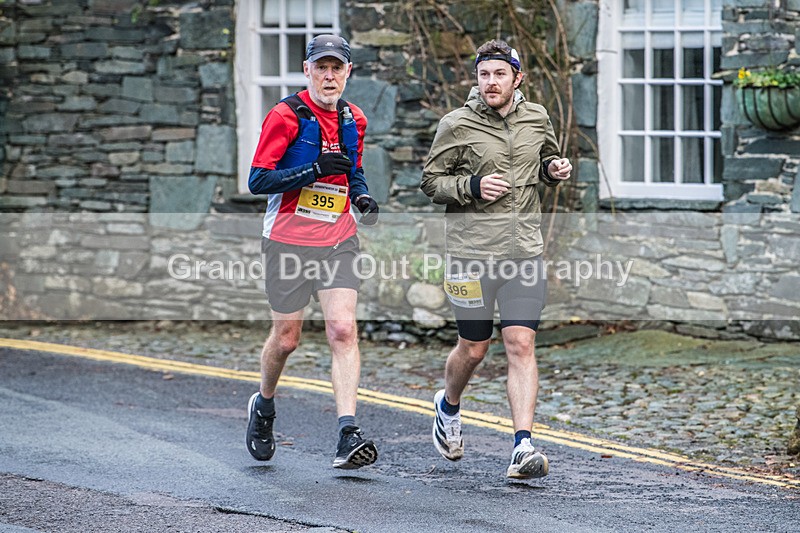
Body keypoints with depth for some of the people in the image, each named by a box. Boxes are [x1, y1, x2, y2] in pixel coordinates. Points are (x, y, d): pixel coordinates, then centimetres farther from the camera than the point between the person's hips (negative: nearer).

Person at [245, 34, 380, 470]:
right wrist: (316, 169, -22)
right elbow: (258, 180, -13)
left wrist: (362, 196, 5)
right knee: (287, 336, 6)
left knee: (343, 330, -11)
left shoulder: (353, 120, 10)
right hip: (289, 240, -4)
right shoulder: (286, 116, -8)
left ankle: (348, 435, -18)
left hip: (338, 241, 4)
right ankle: (263, 407, 35)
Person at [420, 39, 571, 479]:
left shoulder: (537, 119, 8)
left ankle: (523, 446, -11)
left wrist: (554, 168, 3)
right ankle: (449, 406, 39)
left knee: (521, 346, -7)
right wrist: (473, 186, -16)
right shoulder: (457, 125, -4)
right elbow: (431, 182, 0)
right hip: (472, 249, -2)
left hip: (525, 250, 2)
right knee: (473, 348, 7)